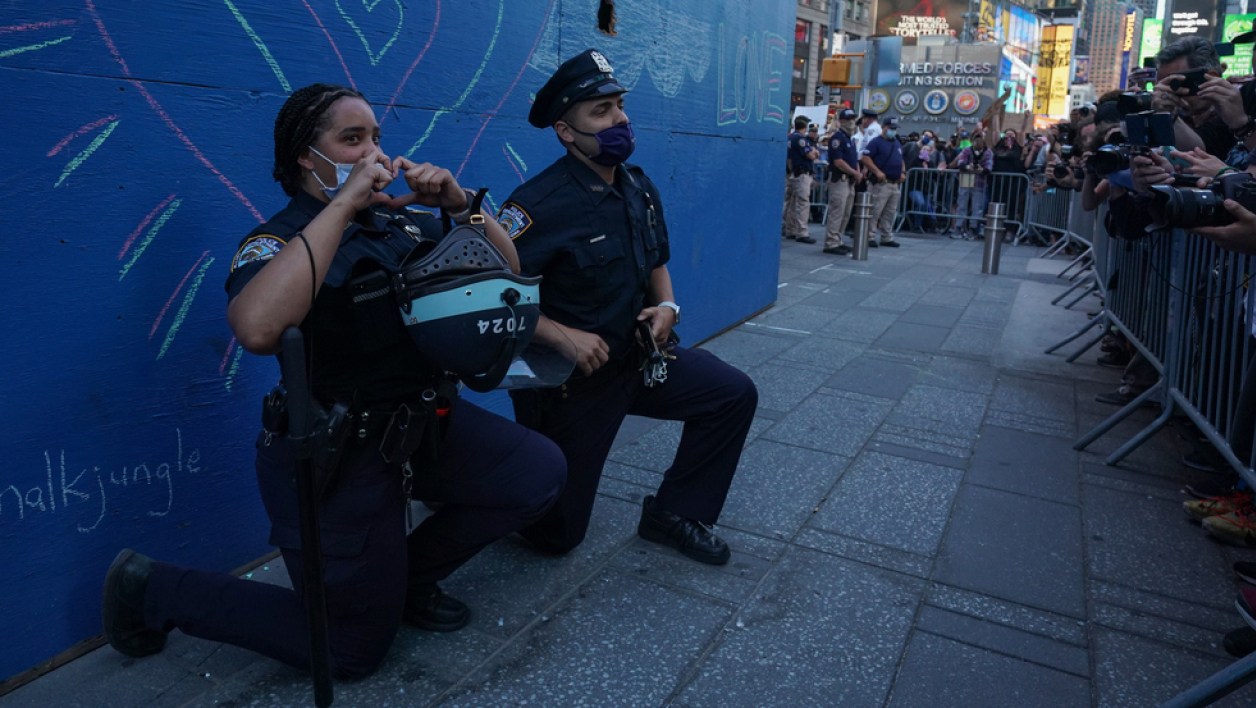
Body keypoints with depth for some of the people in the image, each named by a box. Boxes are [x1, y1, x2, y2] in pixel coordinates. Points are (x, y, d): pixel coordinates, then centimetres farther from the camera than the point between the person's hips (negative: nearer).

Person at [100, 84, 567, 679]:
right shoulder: (278, 242, -15)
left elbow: (507, 273, 5)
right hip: (340, 457, -6)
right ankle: (155, 589, 22)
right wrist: (341, 206, -34)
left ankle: (410, 574, 14)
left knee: (540, 473, -7)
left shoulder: (402, 221, 4)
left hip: (425, 423, 7)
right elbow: (258, 329, -39)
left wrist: (460, 206, -13)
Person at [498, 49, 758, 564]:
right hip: (569, 380, -7)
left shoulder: (639, 187, 2)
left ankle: (674, 512, 13)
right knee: (555, 534, 1)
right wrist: (562, 335, -32)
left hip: (637, 358, 7)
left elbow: (656, 262, 17)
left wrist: (666, 306, -3)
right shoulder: (542, 204, -23)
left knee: (734, 394, -1)